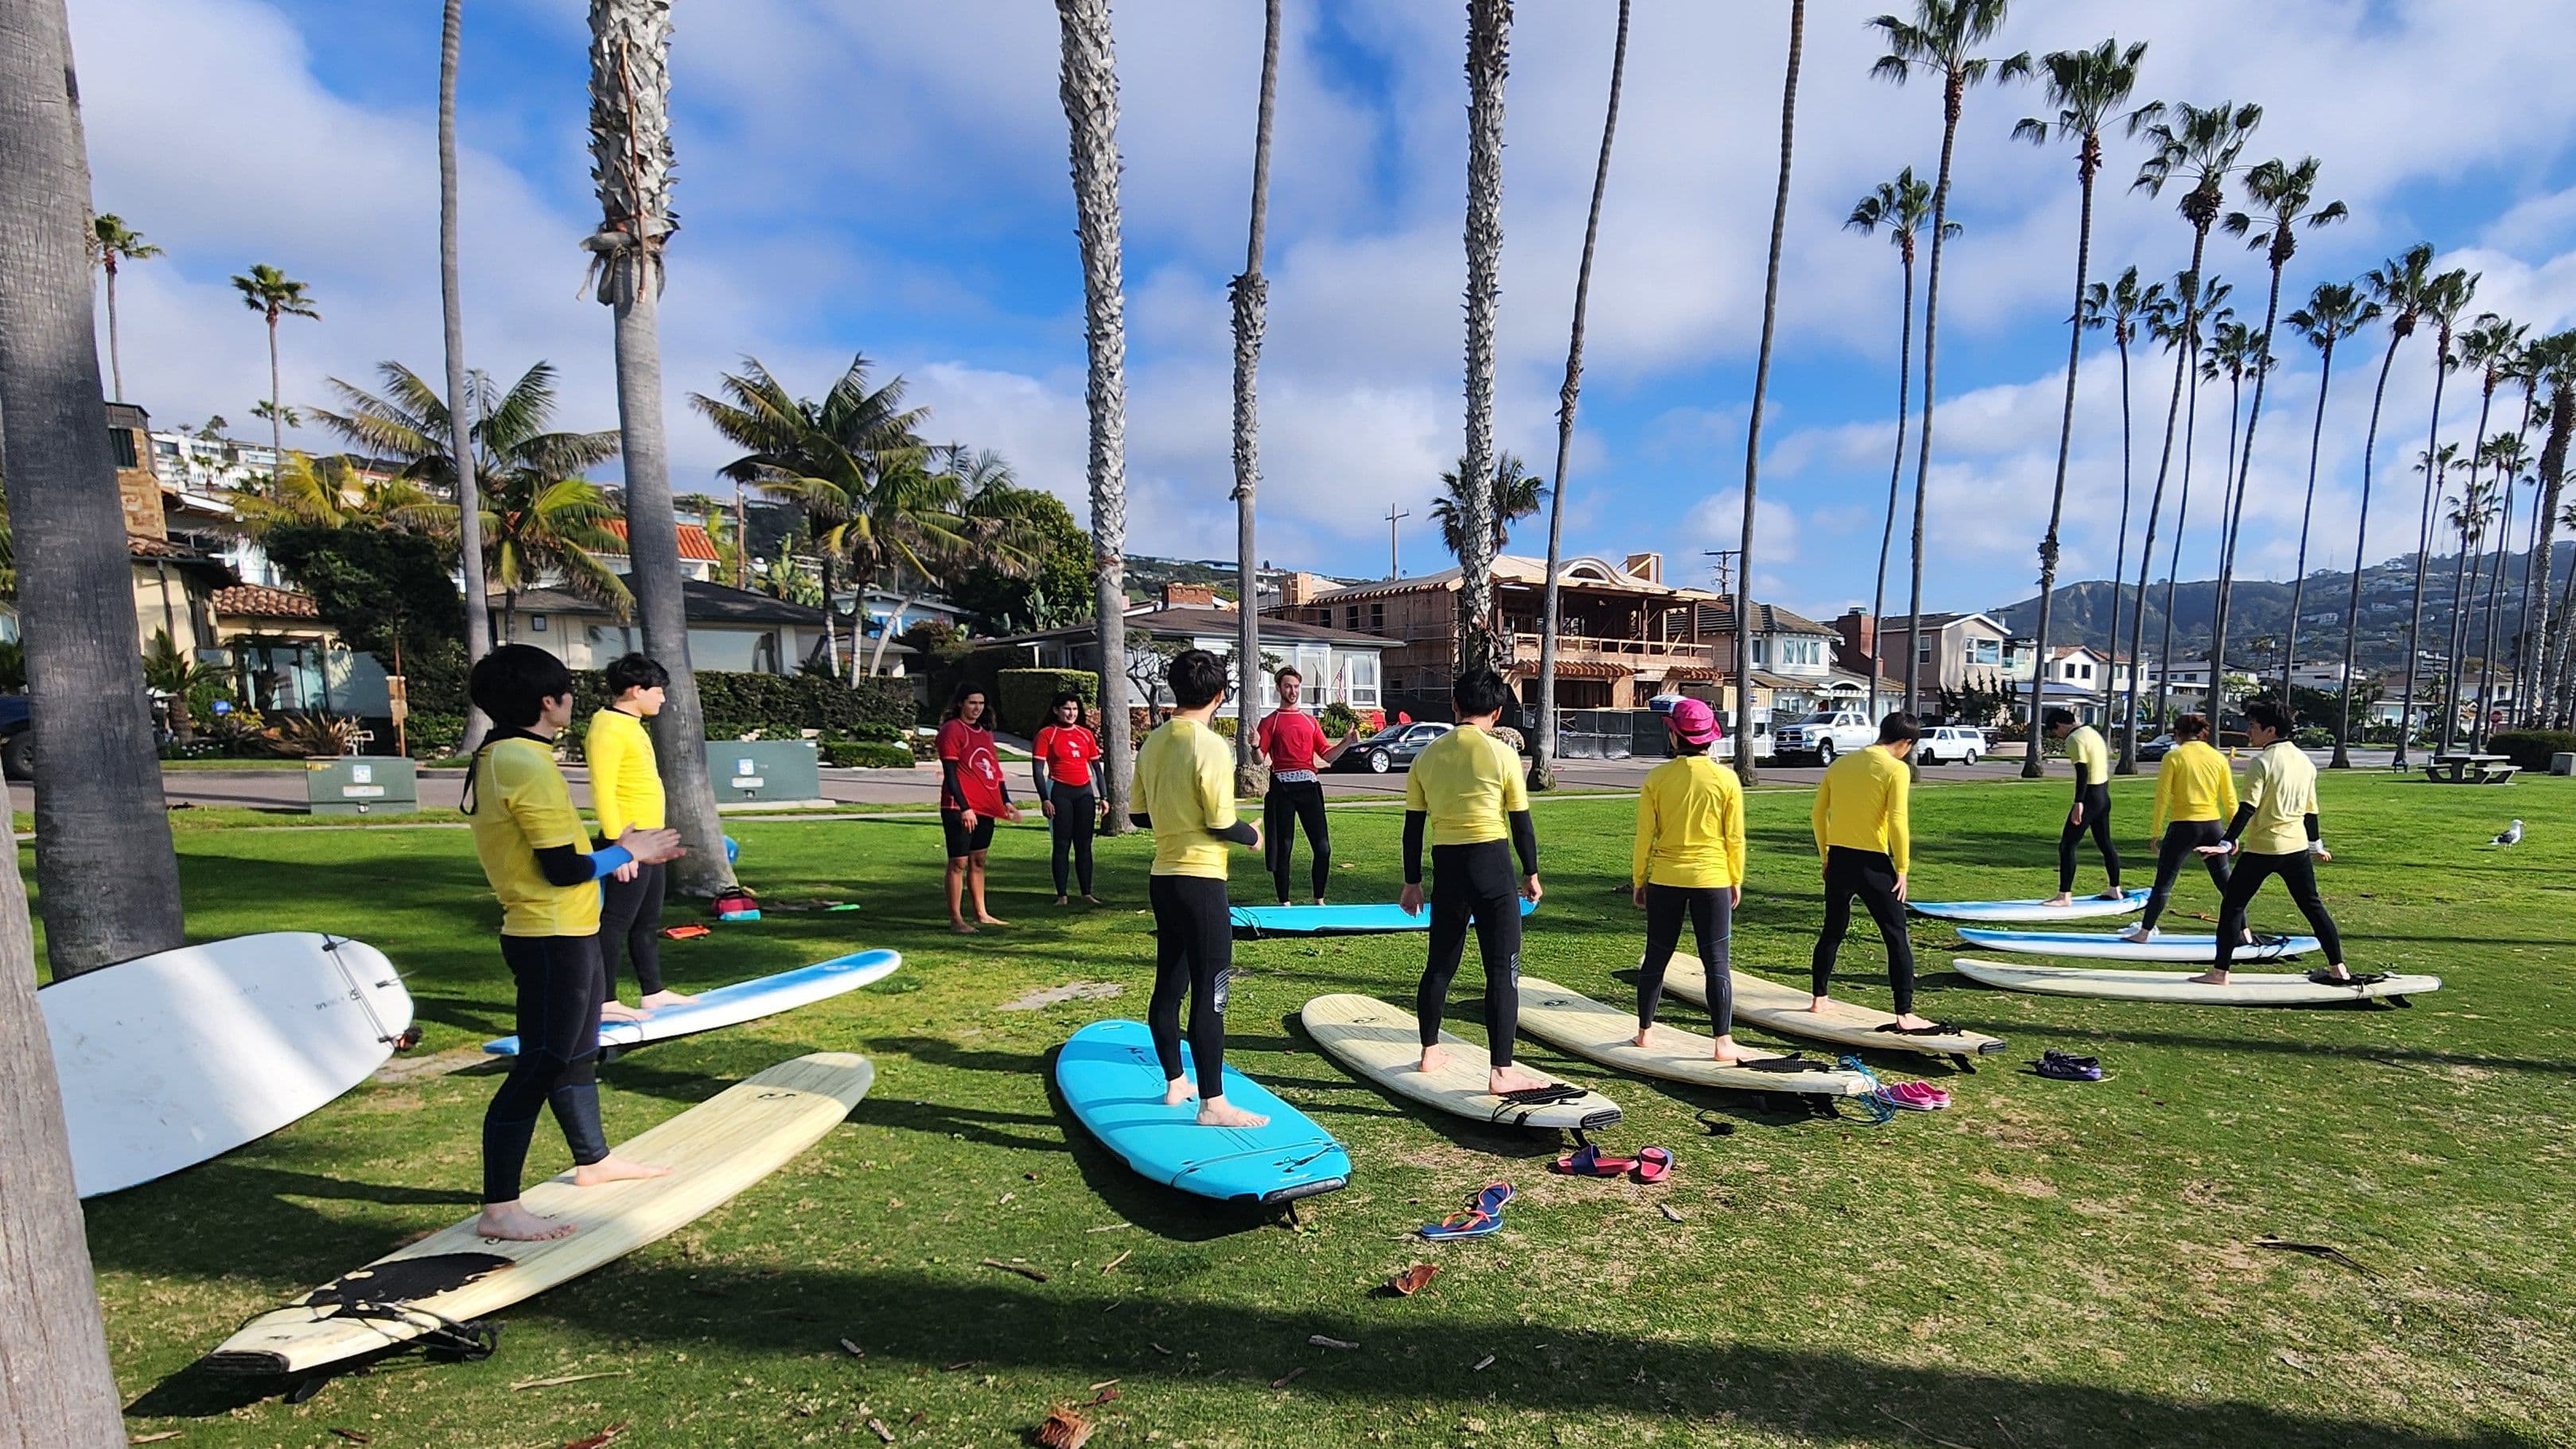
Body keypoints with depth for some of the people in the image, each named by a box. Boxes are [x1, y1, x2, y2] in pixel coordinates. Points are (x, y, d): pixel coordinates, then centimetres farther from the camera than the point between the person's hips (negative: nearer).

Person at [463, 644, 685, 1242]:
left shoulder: (498, 759, 10)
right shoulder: (528, 767, -21)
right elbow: (563, 869, -22)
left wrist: (620, 846, 11)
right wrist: (627, 852, -7)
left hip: (561, 933, 10)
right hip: (554, 940, -10)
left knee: (577, 1053, 22)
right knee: (536, 1069, -2)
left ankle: (594, 1161, 37)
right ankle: (499, 1209, 9)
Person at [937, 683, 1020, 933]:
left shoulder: (984, 732, 17)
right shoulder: (951, 730, -8)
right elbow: (950, 773, -13)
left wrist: (1006, 801, 18)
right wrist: (964, 807, -19)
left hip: (985, 807, 8)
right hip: (960, 808, -8)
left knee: (978, 861, 14)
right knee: (959, 862, -4)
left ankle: (981, 914, 22)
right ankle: (956, 919, 1)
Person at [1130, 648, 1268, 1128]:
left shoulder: (1153, 743, 6)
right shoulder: (1210, 745, -17)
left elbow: (1139, 813, 12)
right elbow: (1221, 824, -18)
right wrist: (1252, 835, 1)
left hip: (1163, 877, 8)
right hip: (1201, 882, -8)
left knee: (1169, 985, 16)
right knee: (1209, 994, -2)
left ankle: (1175, 1083, 30)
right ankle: (1213, 1103, 5)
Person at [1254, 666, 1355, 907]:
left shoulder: (1310, 721, 17)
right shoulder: (1270, 722, 5)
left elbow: (1327, 755, 14)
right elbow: (1260, 759, -4)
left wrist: (1346, 742, -1)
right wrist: (1255, 746, -25)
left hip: (1309, 786, 3)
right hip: (1282, 788, -3)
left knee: (1323, 847, -1)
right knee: (1283, 848, 2)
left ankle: (1319, 900, 13)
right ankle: (1284, 903, 12)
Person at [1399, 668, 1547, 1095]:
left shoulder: (1427, 756, 5)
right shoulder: (1502, 754, -6)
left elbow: (1413, 825, 7)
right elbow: (1521, 821, -2)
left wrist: (1412, 881, 15)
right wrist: (1531, 873, 11)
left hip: (1446, 866, 4)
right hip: (1491, 862, -4)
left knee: (1440, 963, 18)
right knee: (1503, 968, 1)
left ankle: (1430, 1051, 31)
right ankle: (1502, 1071, 2)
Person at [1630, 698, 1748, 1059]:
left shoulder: (1657, 778, -5)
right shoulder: (1726, 779, -5)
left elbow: (1644, 836, -1)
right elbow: (1735, 837, -1)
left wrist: (1638, 880, 9)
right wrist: (1736, 881, 11)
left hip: (1665, 880, 1)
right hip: (1712, 880, -1)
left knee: (1656, 957, 12)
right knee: (1716, 962, 5)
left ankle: (1644, 1031, 23)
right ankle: (1724, 1042, 5)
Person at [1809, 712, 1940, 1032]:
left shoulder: (1841, 764, 9)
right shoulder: (1896, 769, -8)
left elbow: (1818, 813, 11)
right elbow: (1898, 821, -15)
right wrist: (1902, 869, -7)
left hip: (1838, 860, 6)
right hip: (1872, 862, -6)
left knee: (1833, 931, 19)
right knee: (1897, 937, 3)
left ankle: (1819, 998, 28)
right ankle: (1905, 1014, 1)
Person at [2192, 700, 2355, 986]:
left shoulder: (2263, 762, -12)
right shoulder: (2305, 761, 10)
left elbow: (2248, 808, -20)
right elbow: (2310, 809, 17)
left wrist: (2228, 843, -22)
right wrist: (2316, 845, 28)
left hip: (2262, 848, -7)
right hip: (2297, 846, 7)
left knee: (2232, 905, -2)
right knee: (2312, 906, 20)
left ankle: (2219, 973, -4)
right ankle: (2338, 968, 25)